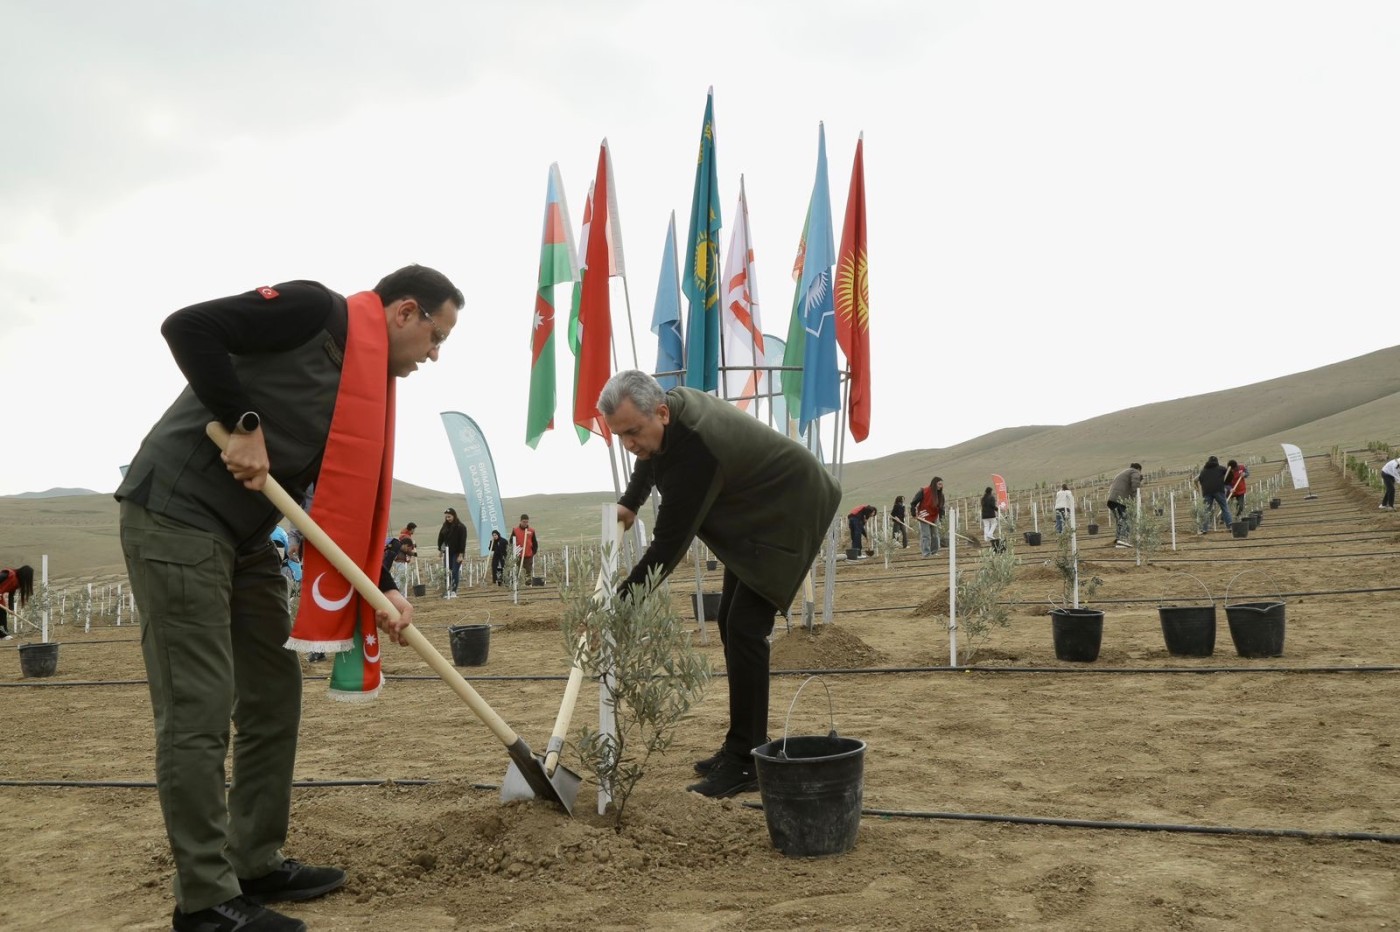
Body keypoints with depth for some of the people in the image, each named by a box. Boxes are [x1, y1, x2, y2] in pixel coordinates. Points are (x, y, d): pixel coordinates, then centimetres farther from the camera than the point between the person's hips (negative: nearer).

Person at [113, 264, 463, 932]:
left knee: (273, 693, 11)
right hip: (177, 512, -10)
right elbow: (187, 326, -19)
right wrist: (242, 424, -19)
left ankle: (257, 864, 22)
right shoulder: (317, 311, -10)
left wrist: (383, 588, 3)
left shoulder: (373, 388, 15)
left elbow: (350, 497, 14)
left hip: (245, 534, 10)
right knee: (199, 707, -8)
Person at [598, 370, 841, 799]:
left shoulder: (694, 447, -35)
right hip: (753, 512, 10)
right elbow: (650, 461, 19)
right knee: (730, 622, 9)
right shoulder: (669, 406, -8)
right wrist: (629, 503, 10)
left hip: (788, 516, -10)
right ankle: (743, 746, 17)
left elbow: (669, 542, -32)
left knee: (745, 627, -17)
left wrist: (621, 602, -28)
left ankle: (748, 760, -10)